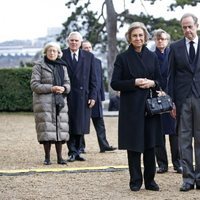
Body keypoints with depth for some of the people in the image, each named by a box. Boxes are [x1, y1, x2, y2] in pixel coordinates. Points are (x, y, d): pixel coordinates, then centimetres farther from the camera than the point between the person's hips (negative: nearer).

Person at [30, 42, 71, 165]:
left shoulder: (62, 66, 16)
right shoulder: (39, 67, 2)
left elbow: (67, 83, 14)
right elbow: (34, 85, -5)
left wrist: (64, 88, -10)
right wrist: (51, 88, -16)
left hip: (60, 101, 4)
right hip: (44, 102, -4)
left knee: (61, 128, 0)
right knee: (46, 128, -8)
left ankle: (60, 157, 6)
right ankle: (47, 157, -1)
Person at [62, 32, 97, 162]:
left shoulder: (89, 56, 9)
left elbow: (93, 78, 8)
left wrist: (93, 96, 0)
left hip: (83, 96, 2)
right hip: (67, 96, -2)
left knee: (80, 126, 6)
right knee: (70, 126, -2)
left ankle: (77, 151, 15)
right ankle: (72, 152, 3)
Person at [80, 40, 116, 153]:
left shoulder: (97, 62, 12)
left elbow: (101, 79, 13)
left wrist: (102, 96, 7)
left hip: (96, 97, 4)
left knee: (100, 123, 4)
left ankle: (104, 145, 5)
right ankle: (81, 147, 10)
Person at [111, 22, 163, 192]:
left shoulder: (152, 57, 9)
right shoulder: (123, 58, 0)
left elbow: (160, 80, 14)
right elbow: (114, 84, -3)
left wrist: (152, 83, -8)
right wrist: (134, 82, -14)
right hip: (131, 107, -2)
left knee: (150, 144, 3)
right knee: (133, 145, 1)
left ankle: (150, 180, 12)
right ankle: (136, 181, 9)